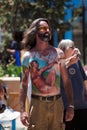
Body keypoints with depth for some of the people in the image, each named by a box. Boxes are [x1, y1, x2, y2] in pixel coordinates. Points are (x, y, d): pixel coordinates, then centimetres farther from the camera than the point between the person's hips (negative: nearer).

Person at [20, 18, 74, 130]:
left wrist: (71, 105, 0)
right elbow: (24, 84, 2)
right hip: (38, 104, -2)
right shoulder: (28, 56, 2)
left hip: (57, 103, 2)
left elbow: (66, 81, 8)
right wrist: (22, 110, -7)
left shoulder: (58, 53, 7)